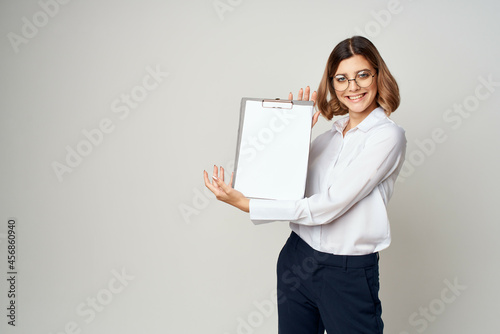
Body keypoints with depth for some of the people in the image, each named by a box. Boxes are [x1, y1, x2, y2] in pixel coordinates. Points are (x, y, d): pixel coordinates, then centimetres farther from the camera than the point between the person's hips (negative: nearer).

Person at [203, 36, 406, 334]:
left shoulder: (388, 135, -13)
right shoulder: (331, 133, 7)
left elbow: (327, 206, -21)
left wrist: (244, 203, -19)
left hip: (349, 274, -5)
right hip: (297, 260, 6)